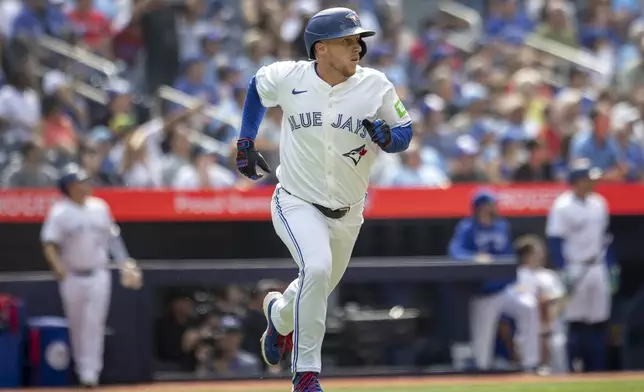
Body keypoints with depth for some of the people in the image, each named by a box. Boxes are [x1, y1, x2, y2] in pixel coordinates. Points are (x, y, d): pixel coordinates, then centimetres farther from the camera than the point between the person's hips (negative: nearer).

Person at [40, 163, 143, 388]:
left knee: (94, 323, -7)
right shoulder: (60, 212, -7)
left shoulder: (100, 207, 5)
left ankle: (90, 371, -7)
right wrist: (57, 264, -30)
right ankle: (82, 367, 21)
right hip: (72, 276, -2)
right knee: (77, 325, 7)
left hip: (98, 275, 2)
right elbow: (49, 243, -13)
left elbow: (112, 238, 12)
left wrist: (126, 264, 5)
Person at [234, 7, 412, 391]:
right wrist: (246, 141, 11)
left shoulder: (376, 86, -10)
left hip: (346, 214, 3)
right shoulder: (288, 77, -11)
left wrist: (388, 137, -24)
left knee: (317, 288, 19)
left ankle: (280, 313, 57)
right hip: (297, 204, -3)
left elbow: (405, 132, -1)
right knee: (317, 268, -30)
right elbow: (257, 88, 11)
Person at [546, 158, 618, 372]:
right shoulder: (562, 207, -11)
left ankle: (597, 370, 11)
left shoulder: (598, 204, 10)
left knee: (599, 323, 6)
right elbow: (555, 242, -13)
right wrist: (564, 273, -18)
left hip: (597, 268, 6)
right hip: (575, 270, -6)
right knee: (576, 322, -3)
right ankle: (575, 370, 3)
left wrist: (611, 267, 13)